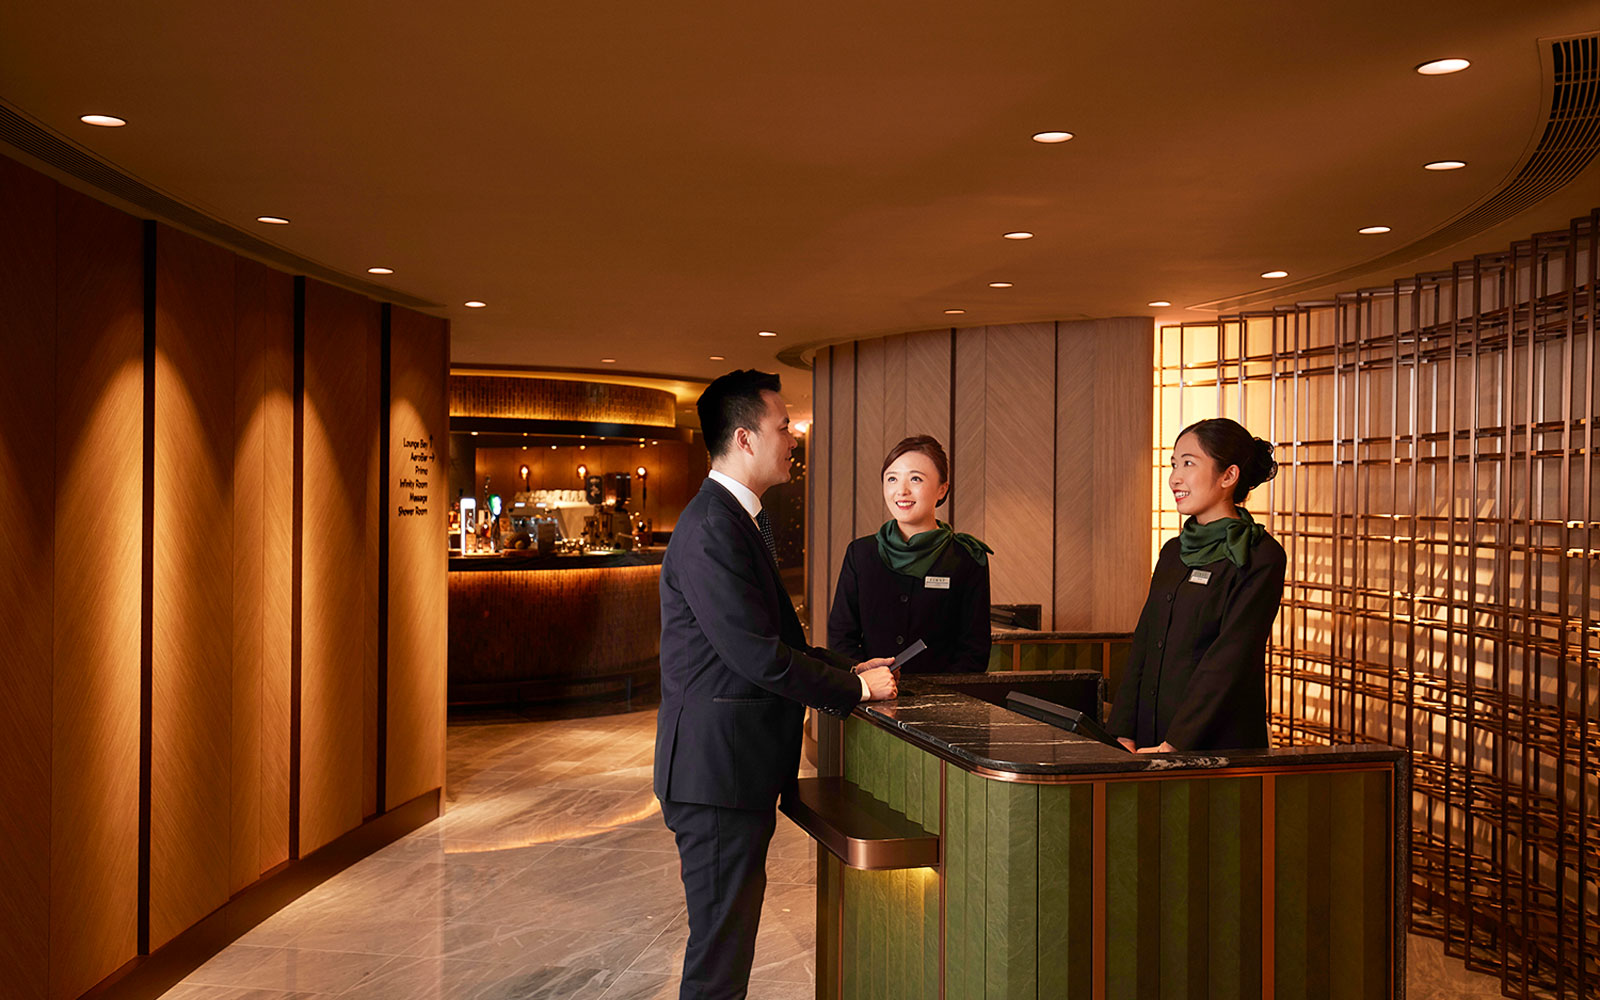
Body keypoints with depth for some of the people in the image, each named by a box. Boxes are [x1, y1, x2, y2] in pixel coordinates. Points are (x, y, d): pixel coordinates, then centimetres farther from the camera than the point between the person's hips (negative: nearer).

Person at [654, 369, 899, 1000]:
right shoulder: (711, 529, -19)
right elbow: (757, 654, -23)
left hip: (739, 768, 10)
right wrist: (856, 688, -11)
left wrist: (846, 669, 9)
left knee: (730, 939, 18)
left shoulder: (742, 520, 15)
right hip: (717, 770, -10)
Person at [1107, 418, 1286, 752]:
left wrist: (1174, 746, -21)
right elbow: (1143, 646, 9)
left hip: (1220, 748, -6)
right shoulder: (1173, 552, 12)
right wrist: (1123, 734, -1)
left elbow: (1229, 659, -16)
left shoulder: (1260, 558, -9)